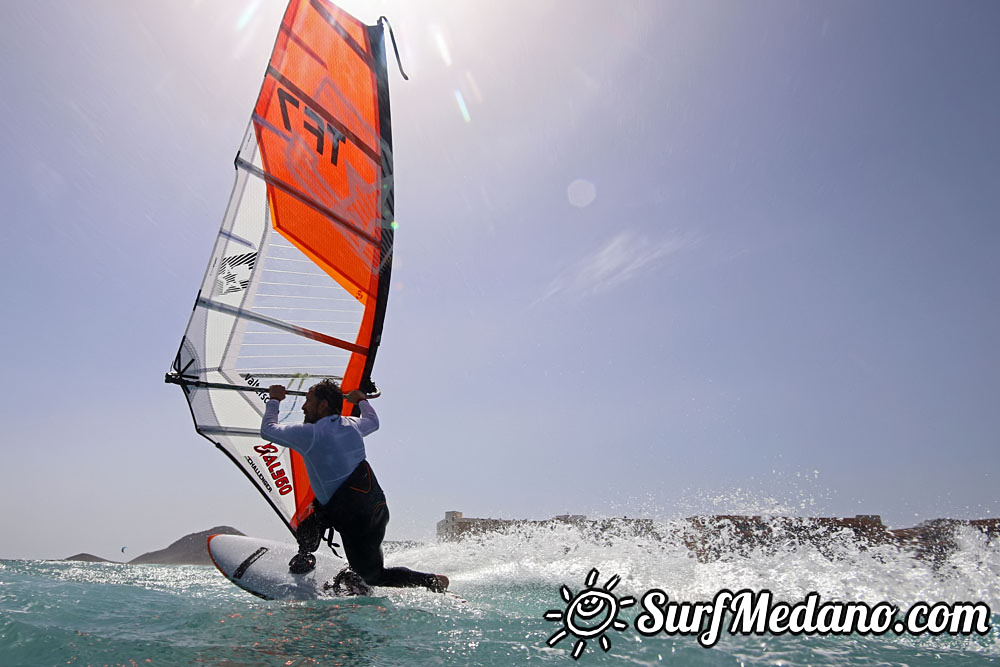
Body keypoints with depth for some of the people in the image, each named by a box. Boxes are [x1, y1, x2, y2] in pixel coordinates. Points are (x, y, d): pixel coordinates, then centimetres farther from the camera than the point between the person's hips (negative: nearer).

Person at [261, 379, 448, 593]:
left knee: (373, 577, 14)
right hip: (378, 509, 8)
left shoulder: (309, 433, -14)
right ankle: (305, 557, 32)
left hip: (358, 521, -7)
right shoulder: (351, 425, 5)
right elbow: (373, 421, 31)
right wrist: (362, 400, 49)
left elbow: (267, 430, 3)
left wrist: (274, 400, 19)